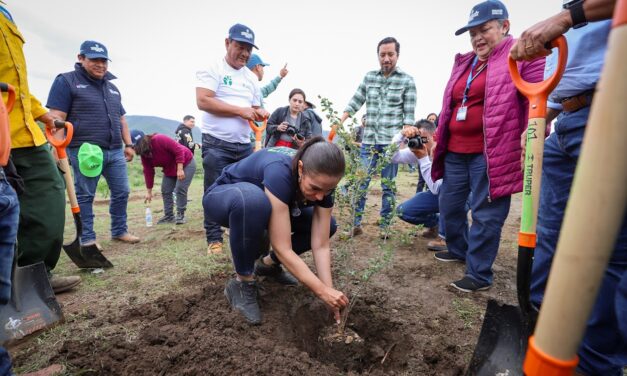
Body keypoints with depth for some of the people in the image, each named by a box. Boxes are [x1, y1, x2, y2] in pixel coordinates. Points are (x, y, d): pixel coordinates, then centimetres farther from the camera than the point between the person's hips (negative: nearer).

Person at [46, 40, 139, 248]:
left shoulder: (112, 87, 20)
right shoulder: (66, 81, 0)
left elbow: (121, 119, 22)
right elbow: (57, 118, -7)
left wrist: (128, 144, 16)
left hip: (115, 151, 6)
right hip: (85, 151, -6)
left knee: (122, 192, 6)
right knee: (85, 196, 3)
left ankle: (120, 231, 20)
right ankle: (87, 238, 12)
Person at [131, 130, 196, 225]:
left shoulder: (160, 139, -29)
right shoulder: (144, 154, -6)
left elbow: (179, 150, -29)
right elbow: (148, 172, -1)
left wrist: (180, 169, -32)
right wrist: (149, 191, 0)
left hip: (186, 163, -8)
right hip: (170, 169, 8)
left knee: (180, 189, -15)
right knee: (165, 191, 2)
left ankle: (180, 215, -5)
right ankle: (169, 216, 11)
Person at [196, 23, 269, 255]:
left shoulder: (251, 78, 17)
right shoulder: (212, 69, -3)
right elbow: (203, 101, -15)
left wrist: (259, 113, -4)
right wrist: (241, 110, -17)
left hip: (244, 145, 6)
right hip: (216, 144, -6)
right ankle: (214, 239, 13)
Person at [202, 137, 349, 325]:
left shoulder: (322, 182, -21)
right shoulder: (280, 172, -40)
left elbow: (321, 245, -20)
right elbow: (282, 248, -40)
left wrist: (330, 291, -26)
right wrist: (323, 292, -36)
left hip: (268, 206, 6)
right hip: (224, 197, -5)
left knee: (327, 226, -8)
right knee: (254, 200, -42)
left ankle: (268, 264, 9)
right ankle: (242, 283, -18)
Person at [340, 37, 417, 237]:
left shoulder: (407, 81, 3)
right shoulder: (369, 77, 12)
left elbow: (409, 115, -1)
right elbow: (355, 102, 11)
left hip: (391, 142, -2)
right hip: (368, 140, 3)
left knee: (388, 186, 5)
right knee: (361, 182, 2)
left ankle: (384, 226, 17)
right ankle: (356, 224, 13)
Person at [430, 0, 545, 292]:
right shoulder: (464, 63, 18)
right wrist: (440, 142, 23)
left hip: (491, 154, -7)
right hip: (455, 152, 8)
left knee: (485, 214, 0)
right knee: (450, 205, 16)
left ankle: (479, 274, 14)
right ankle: (459, 250, 38)